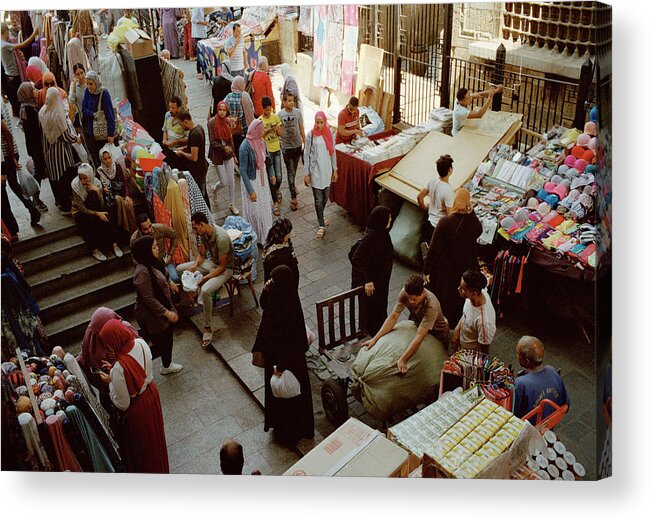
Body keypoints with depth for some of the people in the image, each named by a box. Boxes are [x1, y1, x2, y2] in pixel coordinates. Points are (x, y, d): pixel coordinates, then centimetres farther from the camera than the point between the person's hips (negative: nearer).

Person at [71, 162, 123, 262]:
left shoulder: (96, 182, -12)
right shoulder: (75, 185, -20)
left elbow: (101, 205, -14)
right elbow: (82, 208, -18)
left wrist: (97, 191, -29)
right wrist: (97, 213, -27)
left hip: (93, 208, 3)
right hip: (80, 212, -3)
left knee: (106, 217, -27)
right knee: (91, 220, -33)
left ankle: (114, 245, -24)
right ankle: (94, 250, -28)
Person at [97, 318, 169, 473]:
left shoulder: (118, 369, -40)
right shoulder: (141, 343, -20)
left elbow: (122, 404, -24)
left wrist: (110, 382, -12)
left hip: (137, 409, -7)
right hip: (151, 393, 7)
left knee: (141, 444, 23)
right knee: (153, 434, 33)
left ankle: (145, 472, 50)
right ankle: (159, 467, 59)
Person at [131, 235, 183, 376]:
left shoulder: (153, 262, -5)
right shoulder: (142, 272, -33)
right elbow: (149, 299, -31)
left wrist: (170, 282, 32)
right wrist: (167, 313, -28)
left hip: (164, 307, 10)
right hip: (152, 315, -10)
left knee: (168, 339, 27)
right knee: (159, 345, 6)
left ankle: (167, 366, 49)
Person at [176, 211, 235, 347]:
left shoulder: (221, 238, -33)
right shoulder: (204, 233, -6)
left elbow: (222, 266, -27)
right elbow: (201, 254, 8)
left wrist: (205, 278, -28)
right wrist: (195, 265, -11)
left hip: (225, 268, -9)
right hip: (212, 262, 9)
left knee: (205, 290, -33)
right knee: (179, 269, 5)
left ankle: (208, 327, -18)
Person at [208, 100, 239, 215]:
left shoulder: (227, 122, 2)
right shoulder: (212, 122, -13)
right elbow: (212, 142, -14)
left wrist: (233, 154, 12)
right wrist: (224, 147, -24)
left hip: (228, 154, 4)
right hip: (217, 155, -4)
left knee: (231, 181, 5)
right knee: (224, 182, -1)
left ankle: (232, 205, 18)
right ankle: (215, 189, 35)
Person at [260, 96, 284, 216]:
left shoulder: (275, 117, 2)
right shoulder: (259, 121, -8)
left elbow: (281, 134, 4)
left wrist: (277, 128, -16)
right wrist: (267, 131, -23)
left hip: (277, 150, 3)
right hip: (267, 151, -3)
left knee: (279, 177, 3)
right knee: (272, 178, -3)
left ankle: (277, 190, 38)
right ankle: (275, 203, 6)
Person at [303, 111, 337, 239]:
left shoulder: (329, 133, -1)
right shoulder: (310, 135, -10)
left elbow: (333, 152, 7)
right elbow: (306, 155, -6)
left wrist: (335, 170, 8)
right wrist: (306, 173, -7)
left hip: (327, 170, 4)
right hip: (315, 171, -4)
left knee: (325, 197, 15)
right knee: (318, 199, -1)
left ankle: (320, 217, 39)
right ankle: (321, 225, 5)